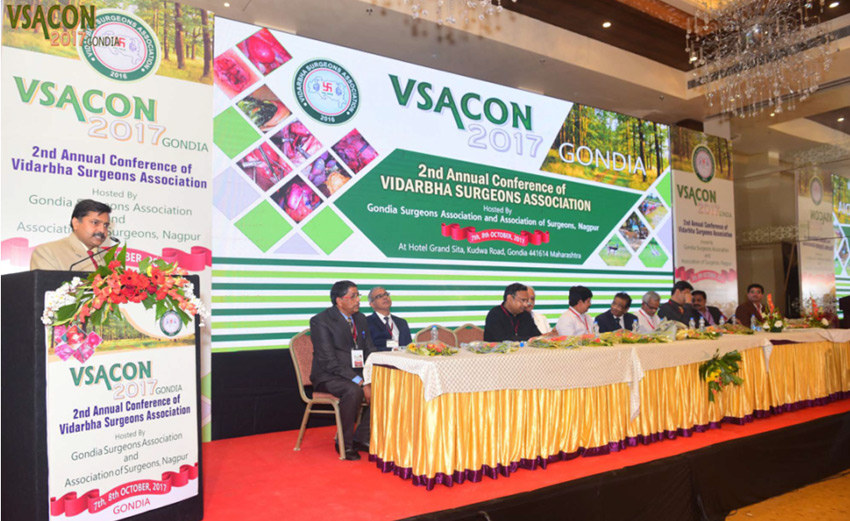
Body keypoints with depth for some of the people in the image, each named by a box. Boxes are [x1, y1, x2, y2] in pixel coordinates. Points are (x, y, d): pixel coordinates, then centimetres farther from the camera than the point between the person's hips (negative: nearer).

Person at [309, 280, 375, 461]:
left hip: (356, 374, 7)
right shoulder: (321, 321, -13)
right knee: (353, 391, -34)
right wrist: (360, 382, -27)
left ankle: (361, 438, -3)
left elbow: (370, 352, 10)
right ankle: (345, 443, -14)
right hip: (329, 377, -7)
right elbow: (329, 362, -20)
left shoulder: (361, 319, 9)